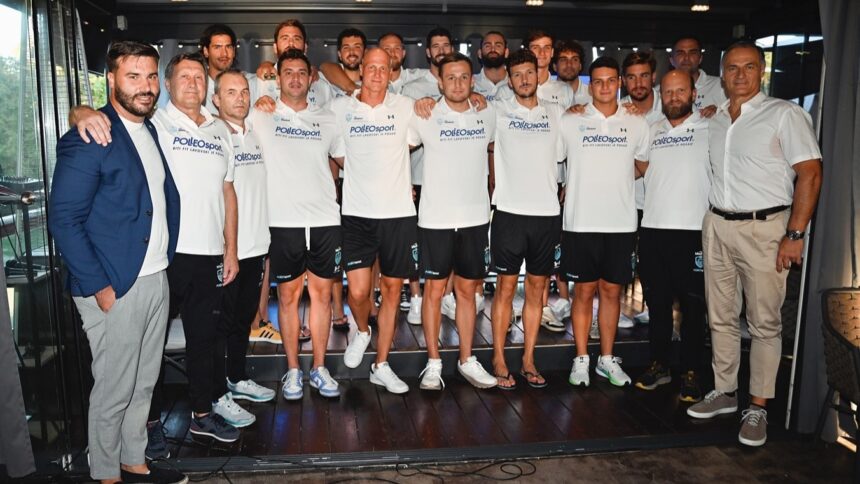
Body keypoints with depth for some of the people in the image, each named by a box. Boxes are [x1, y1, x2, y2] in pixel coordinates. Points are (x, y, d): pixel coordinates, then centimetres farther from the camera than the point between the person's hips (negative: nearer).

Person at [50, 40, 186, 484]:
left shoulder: (150, 130, 11)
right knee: (113, 390, 7)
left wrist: (164, 261, 10)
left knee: (143, 384, 18)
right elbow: (63, 219, -15)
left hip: (156, 278, 7)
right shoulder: (89, 137, -13)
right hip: (115, 288, -7)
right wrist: (98, 287, -17)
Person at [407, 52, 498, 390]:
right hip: (435, 219, -2)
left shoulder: (488, 116, 5)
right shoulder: (425, 118, -3)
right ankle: (433, 363, 15)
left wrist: (489, 190, 18)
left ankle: (467, 360, 21)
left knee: (467, 290, 10)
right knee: (434, 290, 3)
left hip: (476, 218, 3)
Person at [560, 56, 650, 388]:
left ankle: (607, 358, 22)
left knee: (612, 290, 9)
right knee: (584, 291, 4)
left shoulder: (637, 125, 8)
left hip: (621, 223, 2)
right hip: (581, 222, -2)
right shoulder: (570, 123, 2)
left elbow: (644, 165, 20)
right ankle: (581, 359, 15)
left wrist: (618, 182, 9)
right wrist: (572, 187, 2)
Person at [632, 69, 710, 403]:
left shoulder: (710, 130, 2)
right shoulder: (650, 131, 14)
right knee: (657, 301, 11)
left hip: (693, 229, -4)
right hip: (652, 228, 4)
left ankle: (691, 373, 14)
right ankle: (659, 365, 23)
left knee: (692, 305, 2)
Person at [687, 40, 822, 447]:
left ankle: (757, 408, 10)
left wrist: (794, 235, -15)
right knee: (720, 318, 12)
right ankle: (724, 392, 25)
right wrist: (713, 223, 9)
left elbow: (810, 173, -9)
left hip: (764, 227, -5)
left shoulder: (784, 114, -4)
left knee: (764, 323, 1)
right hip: (716, 225, 6)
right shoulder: (714, 120, 12)